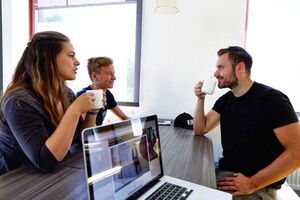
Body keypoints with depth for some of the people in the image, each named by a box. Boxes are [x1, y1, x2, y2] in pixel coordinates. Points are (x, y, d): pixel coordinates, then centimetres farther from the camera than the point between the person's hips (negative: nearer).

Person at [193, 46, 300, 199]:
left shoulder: (272, 99, -14)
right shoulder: (225, 100, 7)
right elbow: (200, 130, 9)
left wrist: (253, 183, -22)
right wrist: (200, 99, -4)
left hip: (260, 186, -6)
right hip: (225, 173, 6)